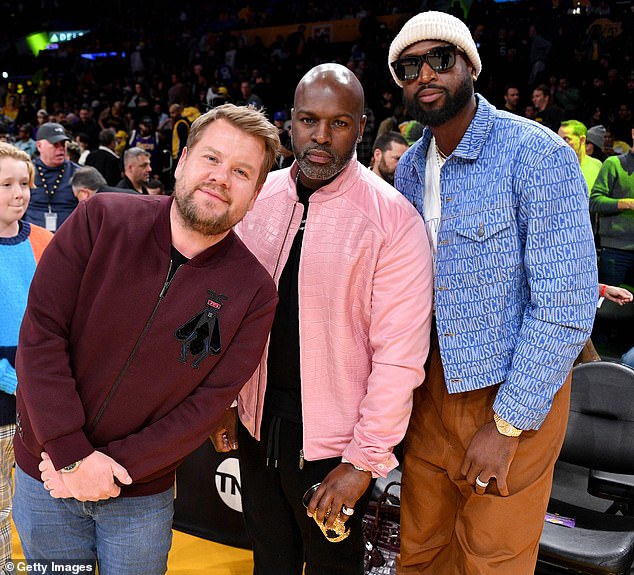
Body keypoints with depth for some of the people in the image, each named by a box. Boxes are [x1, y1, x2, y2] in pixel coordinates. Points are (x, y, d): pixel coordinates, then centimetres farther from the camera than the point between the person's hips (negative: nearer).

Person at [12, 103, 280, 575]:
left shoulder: (253, 292, -12)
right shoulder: (102, 221, -13)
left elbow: (210, 404, -11)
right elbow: (40, 333, -14)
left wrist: (116, 466, -16)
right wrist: (73, 456, -17)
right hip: (46, 470, 1)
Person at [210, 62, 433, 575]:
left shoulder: (393, 220, -15)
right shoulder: (258, 197, 0)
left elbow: (399, 355, -17)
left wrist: (365, 460, -16)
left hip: (333, 439, -4)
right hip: (256, 421, 4)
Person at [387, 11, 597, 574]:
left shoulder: (537, 154, -17)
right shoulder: (408, 169, 4)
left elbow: (567, 308, -20)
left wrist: (506, 425, -18)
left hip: (514, 396, -5)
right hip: (432, 384, 6)